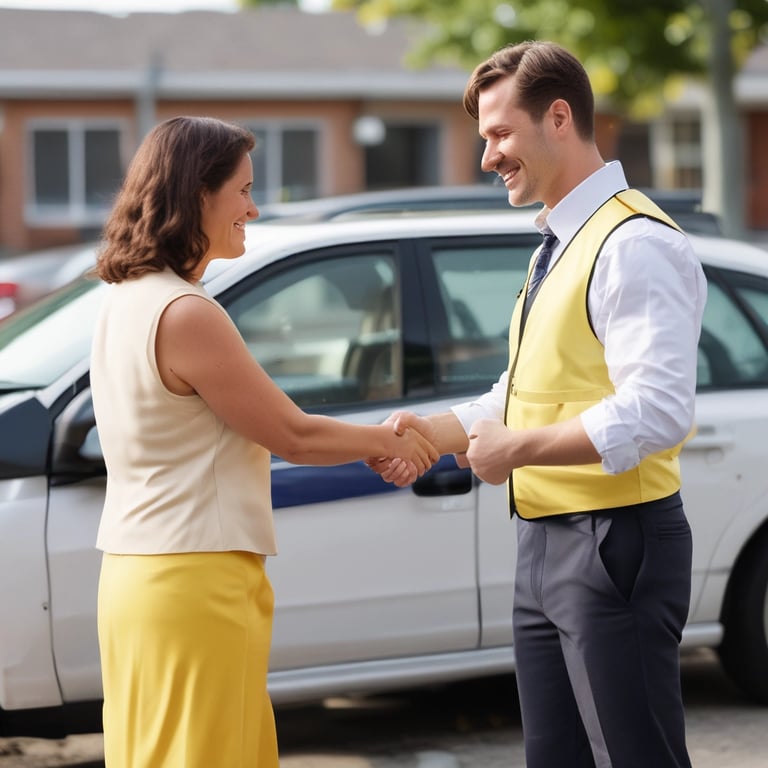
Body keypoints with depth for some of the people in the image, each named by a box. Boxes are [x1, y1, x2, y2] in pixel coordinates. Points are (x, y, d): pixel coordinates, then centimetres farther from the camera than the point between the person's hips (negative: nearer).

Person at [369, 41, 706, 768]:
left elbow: (657, 413, -25)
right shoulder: (554, 247, 16)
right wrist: (434, 432, 7)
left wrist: (519, 448, -20)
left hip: (615, 547, -10)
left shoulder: (635, 245, -15)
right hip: (543, 545, 10)